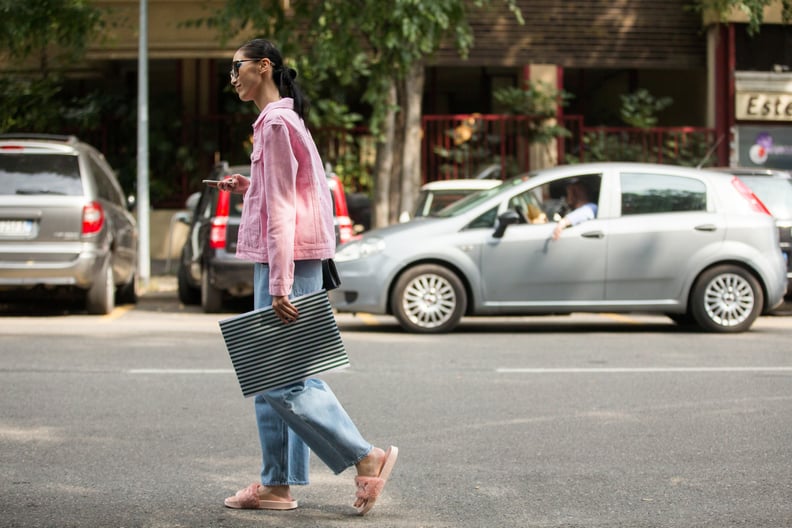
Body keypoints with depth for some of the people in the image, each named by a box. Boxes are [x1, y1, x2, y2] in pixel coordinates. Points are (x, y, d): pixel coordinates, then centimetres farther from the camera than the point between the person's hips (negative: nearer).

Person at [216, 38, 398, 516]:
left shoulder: (276, 124, -13)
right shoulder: (283, 120, 18)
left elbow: (281, 209, -18)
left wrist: (279, 284, -20)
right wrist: (249, 188, 14)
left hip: (287, 260, -10)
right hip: (280, 261, 10)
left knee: (280, 378, -10)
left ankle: (367, 458, -7)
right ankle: (277, 485, 14)